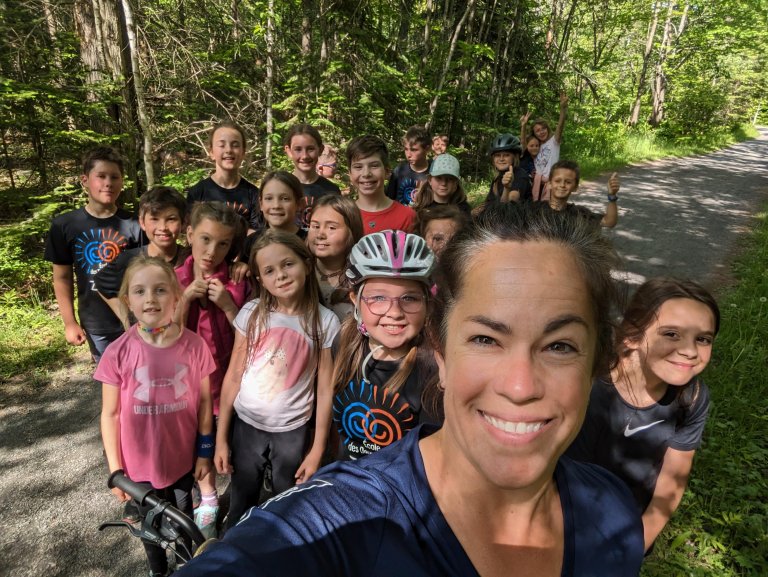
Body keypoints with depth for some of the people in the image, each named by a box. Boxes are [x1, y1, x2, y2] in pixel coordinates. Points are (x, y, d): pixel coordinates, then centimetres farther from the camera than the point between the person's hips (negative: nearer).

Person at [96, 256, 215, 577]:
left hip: (183, 459, 1)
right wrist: (115, 469, -6)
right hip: (139, 464, 0)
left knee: (183, 516, 25)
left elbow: (204, 402, -5)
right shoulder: (118, 353, -18)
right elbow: (110, 414, -8)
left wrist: (205, 452, 1)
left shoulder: (195, 346, -16)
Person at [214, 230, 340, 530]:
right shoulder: (252, 313, -8)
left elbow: (326, 390, -8)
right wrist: (221, 437, 0)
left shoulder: (325, 322, -12)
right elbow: (234, 376, -2)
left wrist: (317, 450, -6)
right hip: (246, 424, 1)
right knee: (241, 506, 19)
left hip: (292, 430, -1)